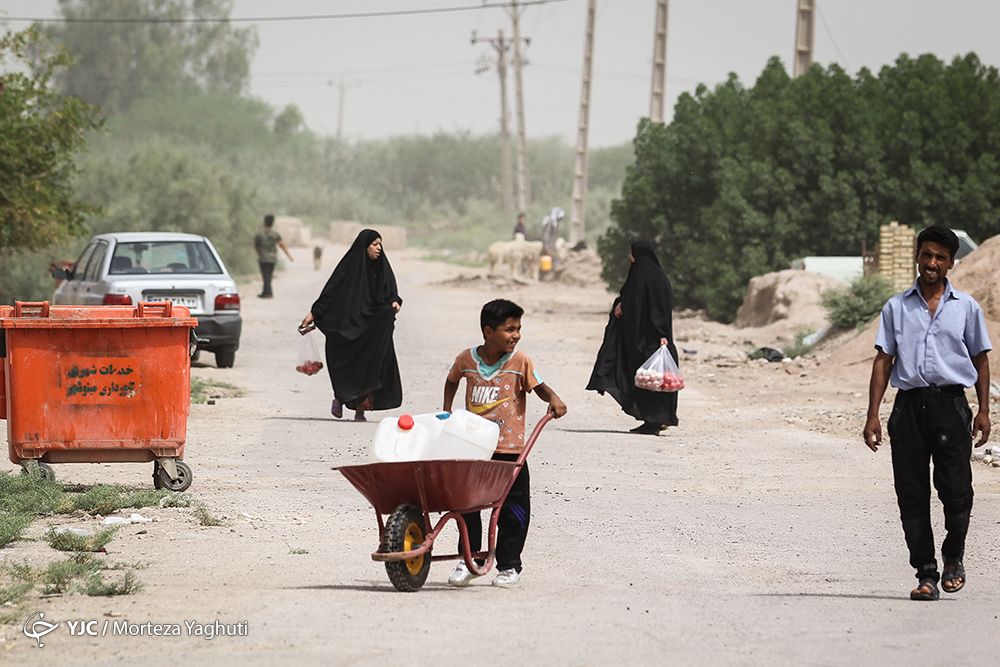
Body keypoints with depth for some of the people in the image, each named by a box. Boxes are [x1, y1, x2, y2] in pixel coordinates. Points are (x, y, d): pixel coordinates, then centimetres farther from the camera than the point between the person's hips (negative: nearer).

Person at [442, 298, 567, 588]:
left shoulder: (519, 361, -7)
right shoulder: (467, 359, 0)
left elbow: (538, 385, -1)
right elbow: (452, 381, 19)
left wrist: (553, 398, -21)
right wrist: (446, 413, 12)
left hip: (509, 449, -2)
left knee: (511, 510, 2)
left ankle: (508, 566, 15)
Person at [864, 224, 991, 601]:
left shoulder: (966, 308, 10)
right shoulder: (896, 308, 11)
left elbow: (980, 359, 13)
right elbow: (883, 360, 9)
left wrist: (984, 411, 5)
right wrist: (873, 415, 2)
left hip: (950, 404, -1)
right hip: (909, 405, 1)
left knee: (955, 490, -9)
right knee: (912, 495, -1)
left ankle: (954, 557, 16)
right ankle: (926, 573, 6)